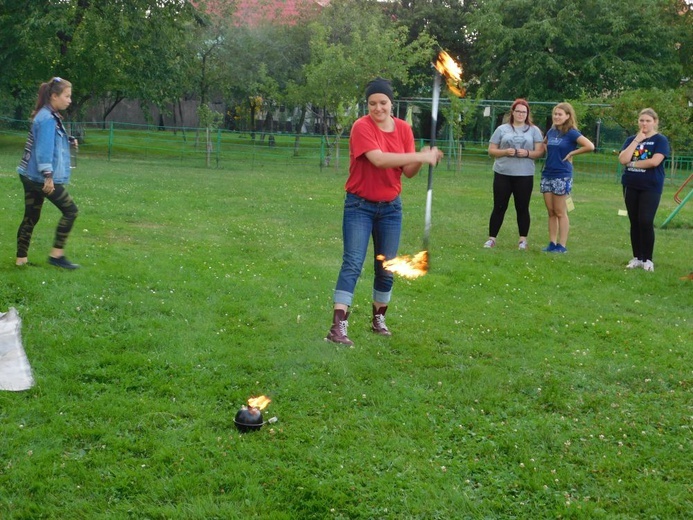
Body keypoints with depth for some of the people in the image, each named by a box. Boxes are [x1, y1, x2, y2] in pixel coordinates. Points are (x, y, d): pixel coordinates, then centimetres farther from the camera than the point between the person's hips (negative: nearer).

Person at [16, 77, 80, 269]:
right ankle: (56, 254, 2)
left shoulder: (51, 116, 14)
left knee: (31, 217, 12)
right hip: (42, 177, -9)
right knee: (70, 210, -1)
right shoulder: (47, 119, -17)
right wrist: (48, 175, -25)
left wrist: (68, 141, 7)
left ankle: (21, 258, 16)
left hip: (32, 176, 9)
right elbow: (44, 148, -23)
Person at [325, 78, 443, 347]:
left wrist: (422, 159, -21)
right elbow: (378, 159, -29)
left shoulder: (403, 129, 2)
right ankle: (338, 327, -15)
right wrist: (420, 156, -31)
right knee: (352, 263, -12)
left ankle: (379, 319, 27)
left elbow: (408, 172, 0)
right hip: (359, 205, -5)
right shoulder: (362, 127, -14)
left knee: (386, 267, 10)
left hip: (391, 206, 5)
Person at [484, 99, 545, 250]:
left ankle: (523, 239, 12)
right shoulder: (502, 129, 7)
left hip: (524, 175, 0)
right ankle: (491, 238, 9)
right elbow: (491, 150, 6)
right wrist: (505, 152, -12)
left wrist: (527, 153, -16)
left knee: (522, 208, 4)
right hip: (502, 174, 0)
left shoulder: (534, 130, 7)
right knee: (499, 207, 3)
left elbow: (540, 151, 3)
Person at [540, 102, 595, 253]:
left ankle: (562, 245, 4)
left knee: (560, 212, -2)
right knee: (551, 212, 8)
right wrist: (549, 153, 11)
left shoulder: (571, 133, -9)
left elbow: (590, 146, -20)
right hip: (547, 174, 6)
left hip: (562, 176, -6)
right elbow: (544, 144, 31)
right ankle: (552, 243, 14)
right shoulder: (551, 131, 9)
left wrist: (571, 153, -12)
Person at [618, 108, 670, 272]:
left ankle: (647, 259, 0)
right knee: (634, 222, 7)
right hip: (631, 186, 4)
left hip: (651, 187, -4)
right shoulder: (631, 139, 9)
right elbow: (623, 159, -6)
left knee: (646, 222, -10)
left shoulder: (660, 140, -3)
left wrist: (633, 163, -8)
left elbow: (655, 161, -18)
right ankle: (637, 257, 15)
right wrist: (637, 140, -8)